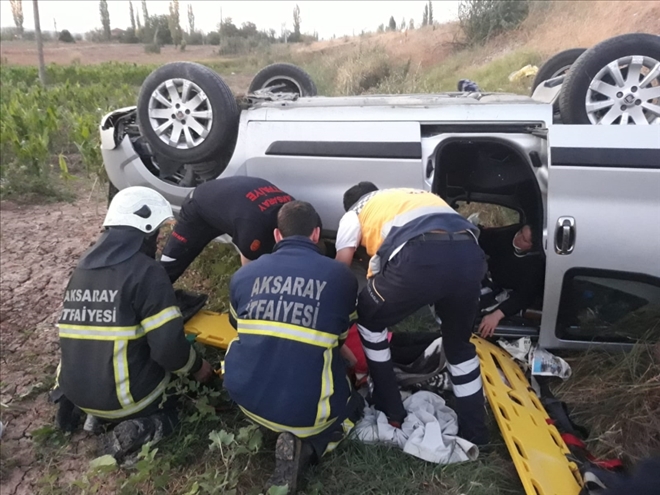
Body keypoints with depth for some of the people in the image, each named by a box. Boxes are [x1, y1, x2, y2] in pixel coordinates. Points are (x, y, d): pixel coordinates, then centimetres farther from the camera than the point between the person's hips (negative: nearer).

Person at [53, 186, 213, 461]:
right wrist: (197, 367, -2)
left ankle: (83, 409, 10)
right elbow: (168, 348, -21)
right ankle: (142, 429, -9)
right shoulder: (145, 271, -19)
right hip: (126, 398, -7)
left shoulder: (83, 267, 5)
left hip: (76, 392, 7)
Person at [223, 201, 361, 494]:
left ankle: (266, 424, 11)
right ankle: (304, 447, 0)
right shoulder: (341, 276, -5)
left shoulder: (243, 275, 2)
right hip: (304, 409, -5)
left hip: (245, 397, 5)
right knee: (353, 405, 27)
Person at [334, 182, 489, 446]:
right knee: (459, 343, 30)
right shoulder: (420, 195, 43)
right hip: (470, 253, 5)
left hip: (420, 258, -5)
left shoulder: (354, 214, 29)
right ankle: (475, 435, 34)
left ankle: (390, 412, 31)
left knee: (370, 320, 25)